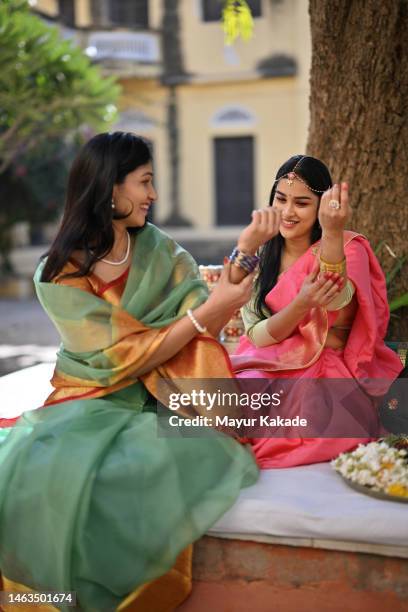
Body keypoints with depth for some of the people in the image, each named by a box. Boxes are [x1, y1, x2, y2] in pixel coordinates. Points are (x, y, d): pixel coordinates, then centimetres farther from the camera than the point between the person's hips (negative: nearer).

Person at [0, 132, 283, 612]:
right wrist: (208, 310, -19)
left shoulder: (158, 247, 4)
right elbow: (125, 359, -15)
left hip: (160, 399, 3)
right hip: (92, 402, -2)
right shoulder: (58, 276, -9)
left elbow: (205, 328, -4)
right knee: (48, 468, -31)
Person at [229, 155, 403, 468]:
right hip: (269, 366, 2)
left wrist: (333, 233, -46)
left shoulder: (350, 248, -5)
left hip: (328, 372, -1)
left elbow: (338, 299, -29)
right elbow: (256, 336, -6)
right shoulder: (259, 255, 3)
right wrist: (300, 305, -26)